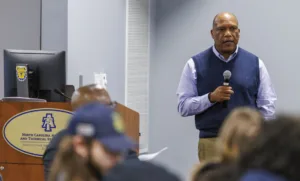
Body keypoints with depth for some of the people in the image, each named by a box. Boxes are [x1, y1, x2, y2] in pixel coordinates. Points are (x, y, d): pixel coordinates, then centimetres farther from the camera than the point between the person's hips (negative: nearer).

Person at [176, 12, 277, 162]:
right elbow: (183, 106, 0)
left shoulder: (255, 63, 7)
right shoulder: (195, 64, 3)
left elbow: (267, 107, 8)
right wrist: (211, 98, -16)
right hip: (211, 143, -1)